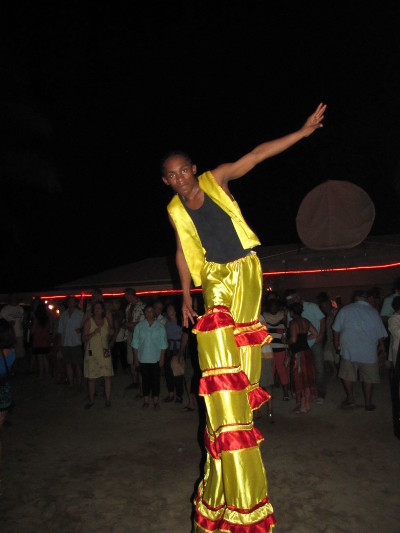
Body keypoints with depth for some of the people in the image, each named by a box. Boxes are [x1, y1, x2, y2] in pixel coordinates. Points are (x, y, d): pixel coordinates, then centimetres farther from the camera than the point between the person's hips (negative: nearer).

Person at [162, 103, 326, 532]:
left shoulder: (215, 179, -6)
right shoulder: (175, 210, -2)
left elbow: (257, 154, -9)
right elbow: (183, 253, 8)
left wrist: (304, 130, -13)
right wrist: (186, 296, 8)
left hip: (246, 269, 0)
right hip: (215, 277, 0)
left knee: (244, 345, 6)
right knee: (219, 352, -6)